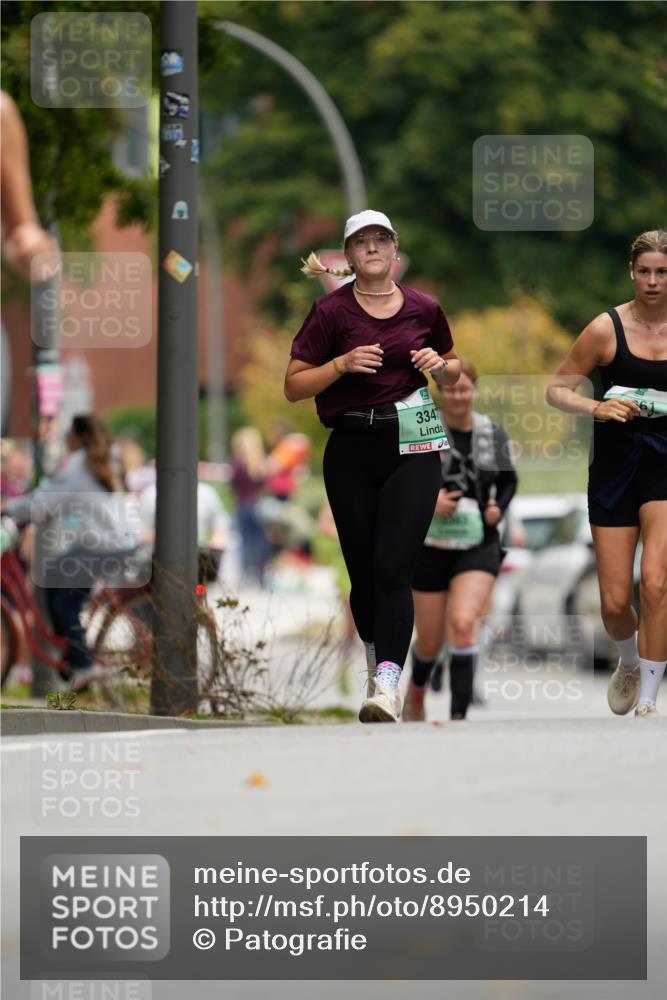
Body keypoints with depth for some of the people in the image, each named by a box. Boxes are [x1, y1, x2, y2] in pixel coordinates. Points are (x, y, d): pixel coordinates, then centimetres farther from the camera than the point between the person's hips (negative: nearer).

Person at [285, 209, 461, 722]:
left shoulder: (424, 308, 6)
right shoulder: (331, 311, 0)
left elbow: (453, 368, 23)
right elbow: (294, 386, 0)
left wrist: (439, 366, 0)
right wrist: (341, 364, -16)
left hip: (413, 448, -1)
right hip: (351, 452, 1)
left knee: (393, 568, -15)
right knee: (363, 570, 7)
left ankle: (387, 686, -24)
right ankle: (378, 662, 32)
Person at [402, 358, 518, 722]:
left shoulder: (493, 433, 4)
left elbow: (508, 480, 19)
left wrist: (500, 506, -1)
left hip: (479, 546, 1)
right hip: (432, 546, -1)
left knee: (464, 624, -22)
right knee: (430, 641, 9)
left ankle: (459, 715, -20)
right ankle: (416, 694, 43)